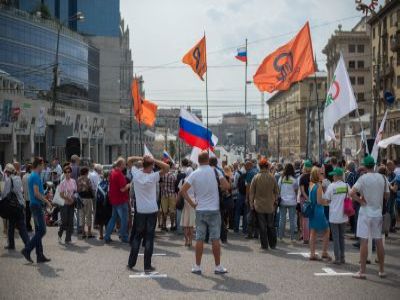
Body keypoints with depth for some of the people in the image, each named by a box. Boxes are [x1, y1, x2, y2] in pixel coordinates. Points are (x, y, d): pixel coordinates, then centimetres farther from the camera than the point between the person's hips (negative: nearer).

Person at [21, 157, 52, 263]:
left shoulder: (32, 176, 16)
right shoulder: (36, 176, -14)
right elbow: (36, 193, -21)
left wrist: (44, 199, 19)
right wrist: (47, 202, -13)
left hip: (35, 205, 10)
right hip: (37, 206, -10)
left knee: (39, 231, 9)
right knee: (41, 231, -8)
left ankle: (40, 256, 11)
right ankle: (27, 250, -6)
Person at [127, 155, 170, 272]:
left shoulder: (136, 174, -8)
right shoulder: (153, 177, -16)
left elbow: (129, 159, 6)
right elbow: (167, 167, -14)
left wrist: (141, 158, -7)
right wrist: (154, 160, -18)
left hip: (140, 211, 3)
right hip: (152, 211, -3)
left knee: (137, 236, 14)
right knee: (149, 238, 1)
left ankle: (131, 263, 18)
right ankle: (147, 266, 3)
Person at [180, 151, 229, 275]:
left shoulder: (194, 174, -2)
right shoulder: (215, 171, -5)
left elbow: (183, 190, -8)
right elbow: (226, 186, -11)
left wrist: (192, 203, -1)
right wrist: (216, 188, 8)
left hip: (200, 210, 1)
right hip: (214, 210, -1)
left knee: (199, 239, 6)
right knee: (215, 239, 3)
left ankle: (197, 267, 9)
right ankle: (218, 267, 8)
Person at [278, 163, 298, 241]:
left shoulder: (281, 178, -2)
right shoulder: (294, 180, -4)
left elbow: (278, 189, 3)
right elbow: (296, 191, 3)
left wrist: (278, 198, 15)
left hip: (282, 201, 1)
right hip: (292, 202, -1)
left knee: (282, 219, 7)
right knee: (292, 219, 3)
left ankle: (281, 236, 10)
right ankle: (292, 237, 4)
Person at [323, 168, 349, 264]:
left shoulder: (331, 186, -10)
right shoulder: (346, 186, -1)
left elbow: (327, 200, -5)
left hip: (334, 216, -3)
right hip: (343, 215, 3)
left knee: (335, 237, 3)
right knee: (342, 236, 14)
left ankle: (337, 258, 3)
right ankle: (342, 258, 17)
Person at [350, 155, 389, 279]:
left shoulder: (363, 178, -12)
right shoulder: (383, 178, 1)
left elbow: (352, 193, -21)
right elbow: (387, 196, 8)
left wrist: (362, 201, -9)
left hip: (366, 212, -4)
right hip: (378, 212, 4)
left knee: (364, 241, -3)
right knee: (379, 241, 11)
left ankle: (362, 271, -2)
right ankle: (382, 270, 18)